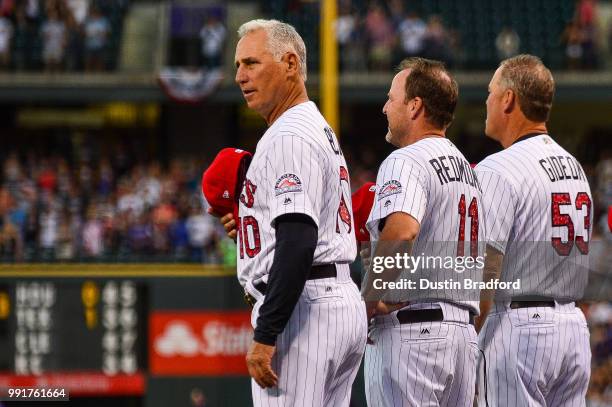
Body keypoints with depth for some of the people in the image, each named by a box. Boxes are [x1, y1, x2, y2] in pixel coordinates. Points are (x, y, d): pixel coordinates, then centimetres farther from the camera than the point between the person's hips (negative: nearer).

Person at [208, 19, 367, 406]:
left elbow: (299, 243, -23)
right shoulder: (324, 132, 21)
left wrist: (265, 336, -25)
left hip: (303, 307, -11)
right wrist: (252, 222, 15)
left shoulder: (290, 137, -13)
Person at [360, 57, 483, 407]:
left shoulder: (406, 161, -9)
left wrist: (370, 299, -18)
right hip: (465, 332, 9)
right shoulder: (469, 170, 20)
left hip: (410, 329, -9)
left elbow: (401, 230, -28)